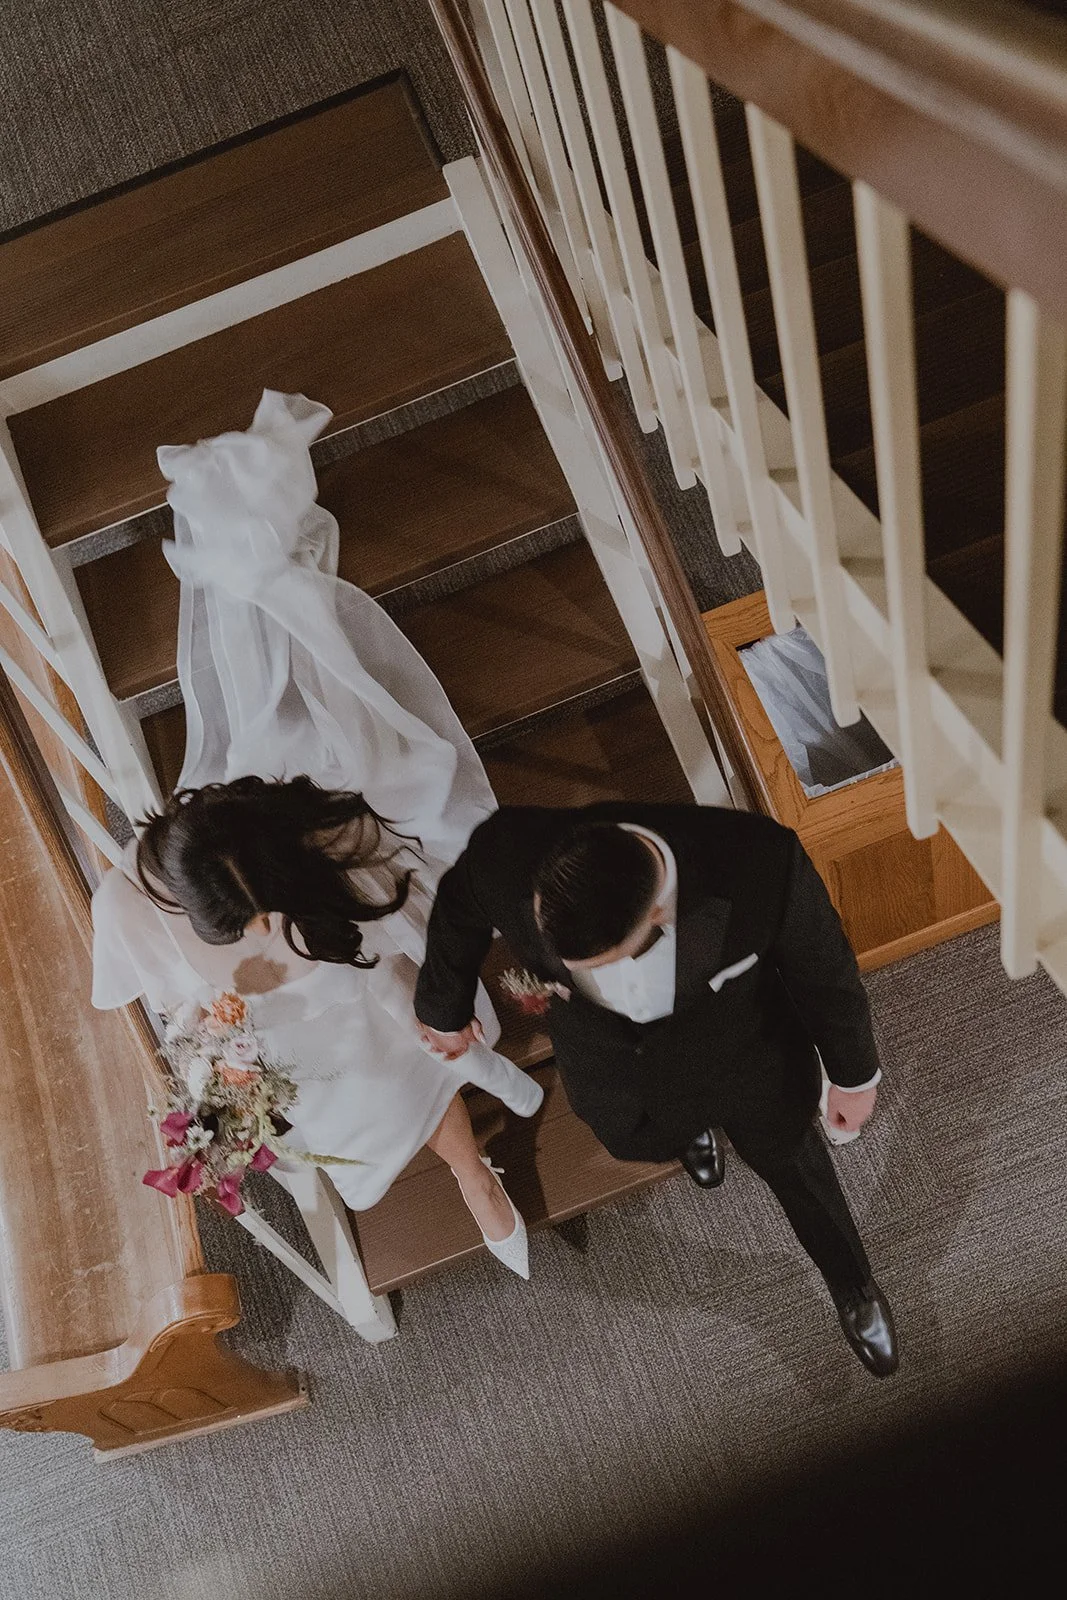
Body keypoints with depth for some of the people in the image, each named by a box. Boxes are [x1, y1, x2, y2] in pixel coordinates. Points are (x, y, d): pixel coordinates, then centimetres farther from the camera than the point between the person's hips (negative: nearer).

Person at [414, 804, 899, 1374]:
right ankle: (692, 1126, 66)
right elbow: (458, 915, -10)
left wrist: (853, 1074, -2)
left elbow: (824, 968, -19)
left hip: (739, 1035, -1)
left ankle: (854, 1288, 54)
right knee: (636, 1140, 28)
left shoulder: (761, 864, -41)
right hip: (606, 1047, 2)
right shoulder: (505, 855, -37)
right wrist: (443, 1010, 8)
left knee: (789, 1157, 23)